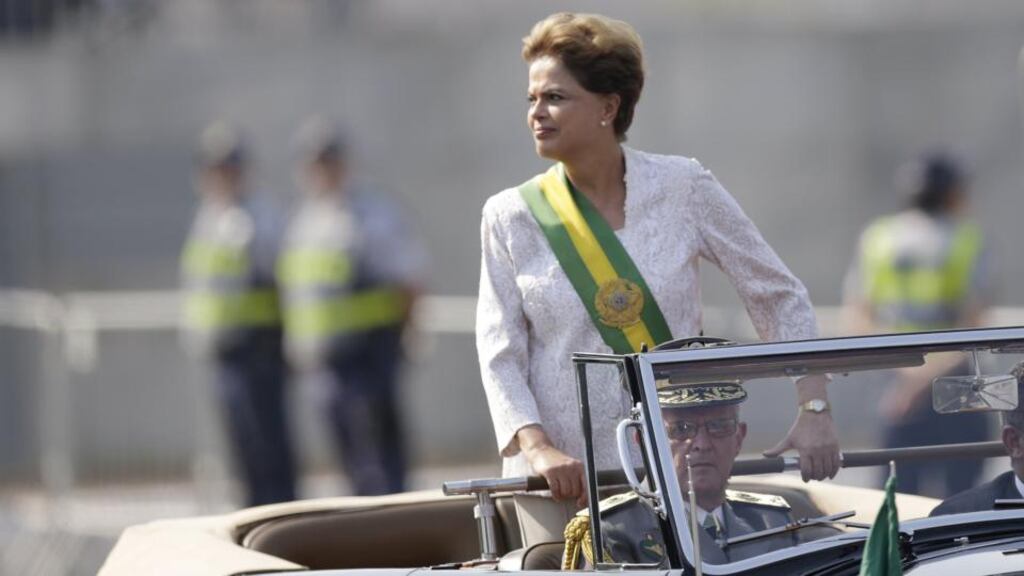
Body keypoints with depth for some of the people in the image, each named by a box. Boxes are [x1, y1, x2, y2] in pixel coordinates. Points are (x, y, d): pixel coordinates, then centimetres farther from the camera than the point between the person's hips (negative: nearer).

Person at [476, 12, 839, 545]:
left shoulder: (684, 188, -1)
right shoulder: (511, 217, 2)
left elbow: (780, 297, 4)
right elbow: (499, 355, -3)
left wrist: (814, 410, -4)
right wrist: (537, 447, -19)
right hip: (560, 480, 1)